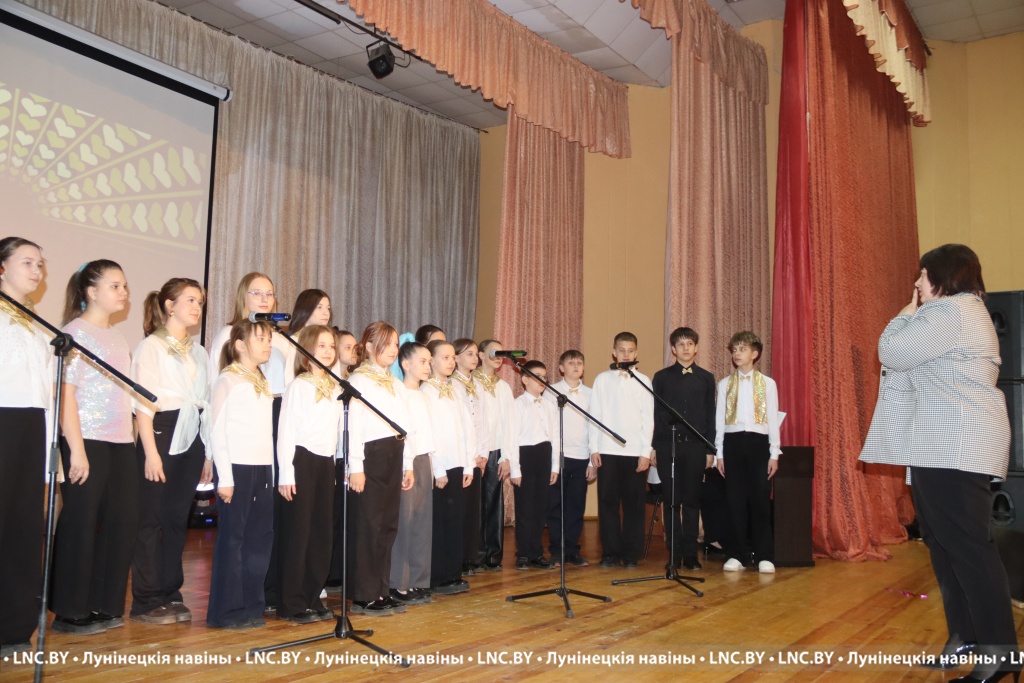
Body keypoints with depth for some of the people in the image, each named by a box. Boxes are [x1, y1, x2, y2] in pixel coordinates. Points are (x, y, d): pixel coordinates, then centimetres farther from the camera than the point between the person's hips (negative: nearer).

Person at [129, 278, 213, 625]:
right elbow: (143, 403, -9)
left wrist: (209, 452, 11)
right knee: (152, 521, -1)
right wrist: (151, 453, -15)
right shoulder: (151, 346, -2)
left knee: (178, 519, 9)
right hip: (162, 436, -6)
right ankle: (145, 601, 7)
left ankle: (170, 594, 17)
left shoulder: (198, 352, 16)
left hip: (192, 440, 6)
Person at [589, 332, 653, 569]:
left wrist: (646, 452, -3)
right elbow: (594, 415, 5)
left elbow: (648, 419, 3)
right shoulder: (602, 379, 6)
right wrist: (594, 448, -1)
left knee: (633, 504, 3)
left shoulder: (643, 380, 4)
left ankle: (631, 554, 11)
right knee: (607, 502, 3)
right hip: (607, 450, 1)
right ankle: (610, 552, 11)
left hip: (635, 451, 0)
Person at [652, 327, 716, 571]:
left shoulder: (706, 378, 8)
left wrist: (710, 449, 3)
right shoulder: (661, 377, 5)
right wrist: (652, 446, 0)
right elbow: (654, 413, 5)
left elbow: (710, 415, 7)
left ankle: (690, 554, 12)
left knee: (692, 501, 4)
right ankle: (674, 553, 11)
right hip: (667, 444, 0)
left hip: (695, 445, 1)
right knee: (671, 500, 4)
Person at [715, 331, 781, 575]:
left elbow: (773, 419, 4)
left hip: (758, 442, -1)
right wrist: (719, 453, 3)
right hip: (733, 442, 1)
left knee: (761, 499, -2)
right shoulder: (725, 384, 9)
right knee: (735, 500, 3)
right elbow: (719, 419, 8)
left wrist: (774, 453, 0)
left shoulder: (767, 383, 5)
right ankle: (737, 555, 10)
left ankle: (764, 556, 6)